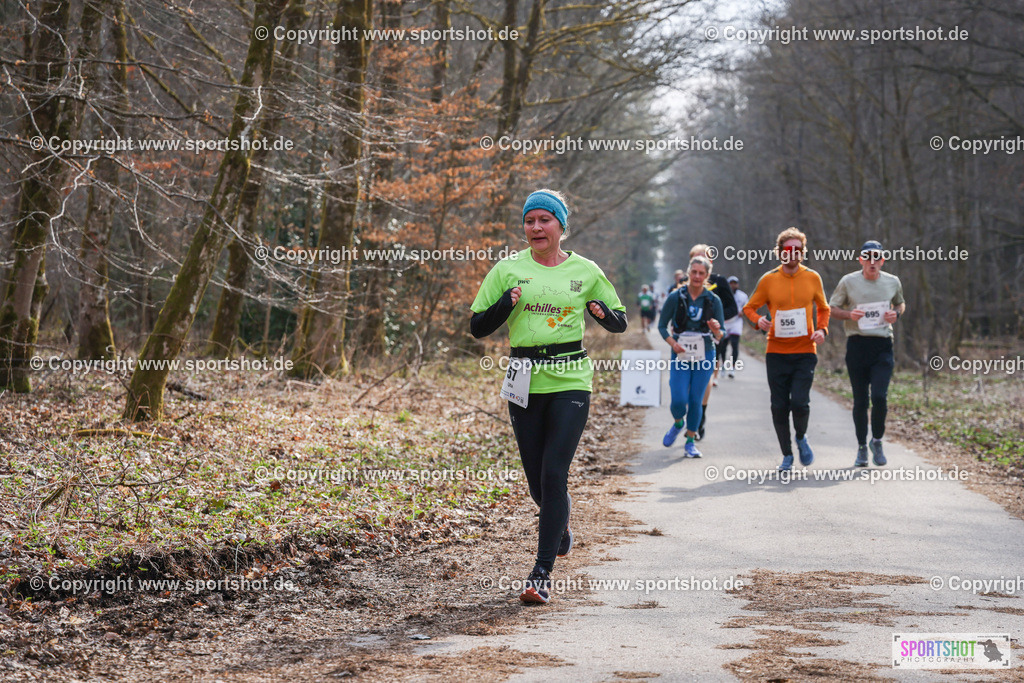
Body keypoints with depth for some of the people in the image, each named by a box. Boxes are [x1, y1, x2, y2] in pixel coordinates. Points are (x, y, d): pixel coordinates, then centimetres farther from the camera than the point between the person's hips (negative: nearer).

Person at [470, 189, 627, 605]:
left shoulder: (585, 271, 4)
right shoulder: (508, 269, 4)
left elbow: (620, 323, 14)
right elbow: (477, 328, 4)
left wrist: (602, 312, -8)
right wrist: (506, 303, -14)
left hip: (571, 382, -2)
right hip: (525, 383, 2)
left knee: (554, 474, -12)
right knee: (537, 481, 8)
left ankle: (542, 574, -9)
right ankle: (560, 525, 44)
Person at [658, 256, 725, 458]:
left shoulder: (713, 300, 0)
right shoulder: (675, 297, -3)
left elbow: (720, 336, 4)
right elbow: (662, 325, 3)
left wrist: (716, 330, -20)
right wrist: (672, 342, -15)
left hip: (704, 356, 1)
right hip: (680, 356, -1)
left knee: (695, 400, 1)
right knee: (679, 400, -10)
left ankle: (690, 442, 18)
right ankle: (678, 424, 25)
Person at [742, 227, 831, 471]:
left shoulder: (812, 278, 4)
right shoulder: (768, 280, 1)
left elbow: (823, 309, 17)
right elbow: (749, 307, 9)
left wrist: (821, 329, -2)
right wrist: (759, 320, -13)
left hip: (805, 352, -1)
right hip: (777, 353, 1)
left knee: (800, 402, -14)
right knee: (779, 407, 2)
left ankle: (801, 437, 16)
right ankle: (787, 455, 18)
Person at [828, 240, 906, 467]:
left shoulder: (892, 282, 7)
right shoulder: (848, 282, 1)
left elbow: (900, 303, 25)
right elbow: (831, 308, 7)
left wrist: (896, 314, 1)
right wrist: (849, 315, -12)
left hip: (883, 346, 0)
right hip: (857, 344, 0)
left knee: (879, 397, -13)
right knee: (860, 400, 4)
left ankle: (877, 441, 11)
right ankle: (862, 447, 19)